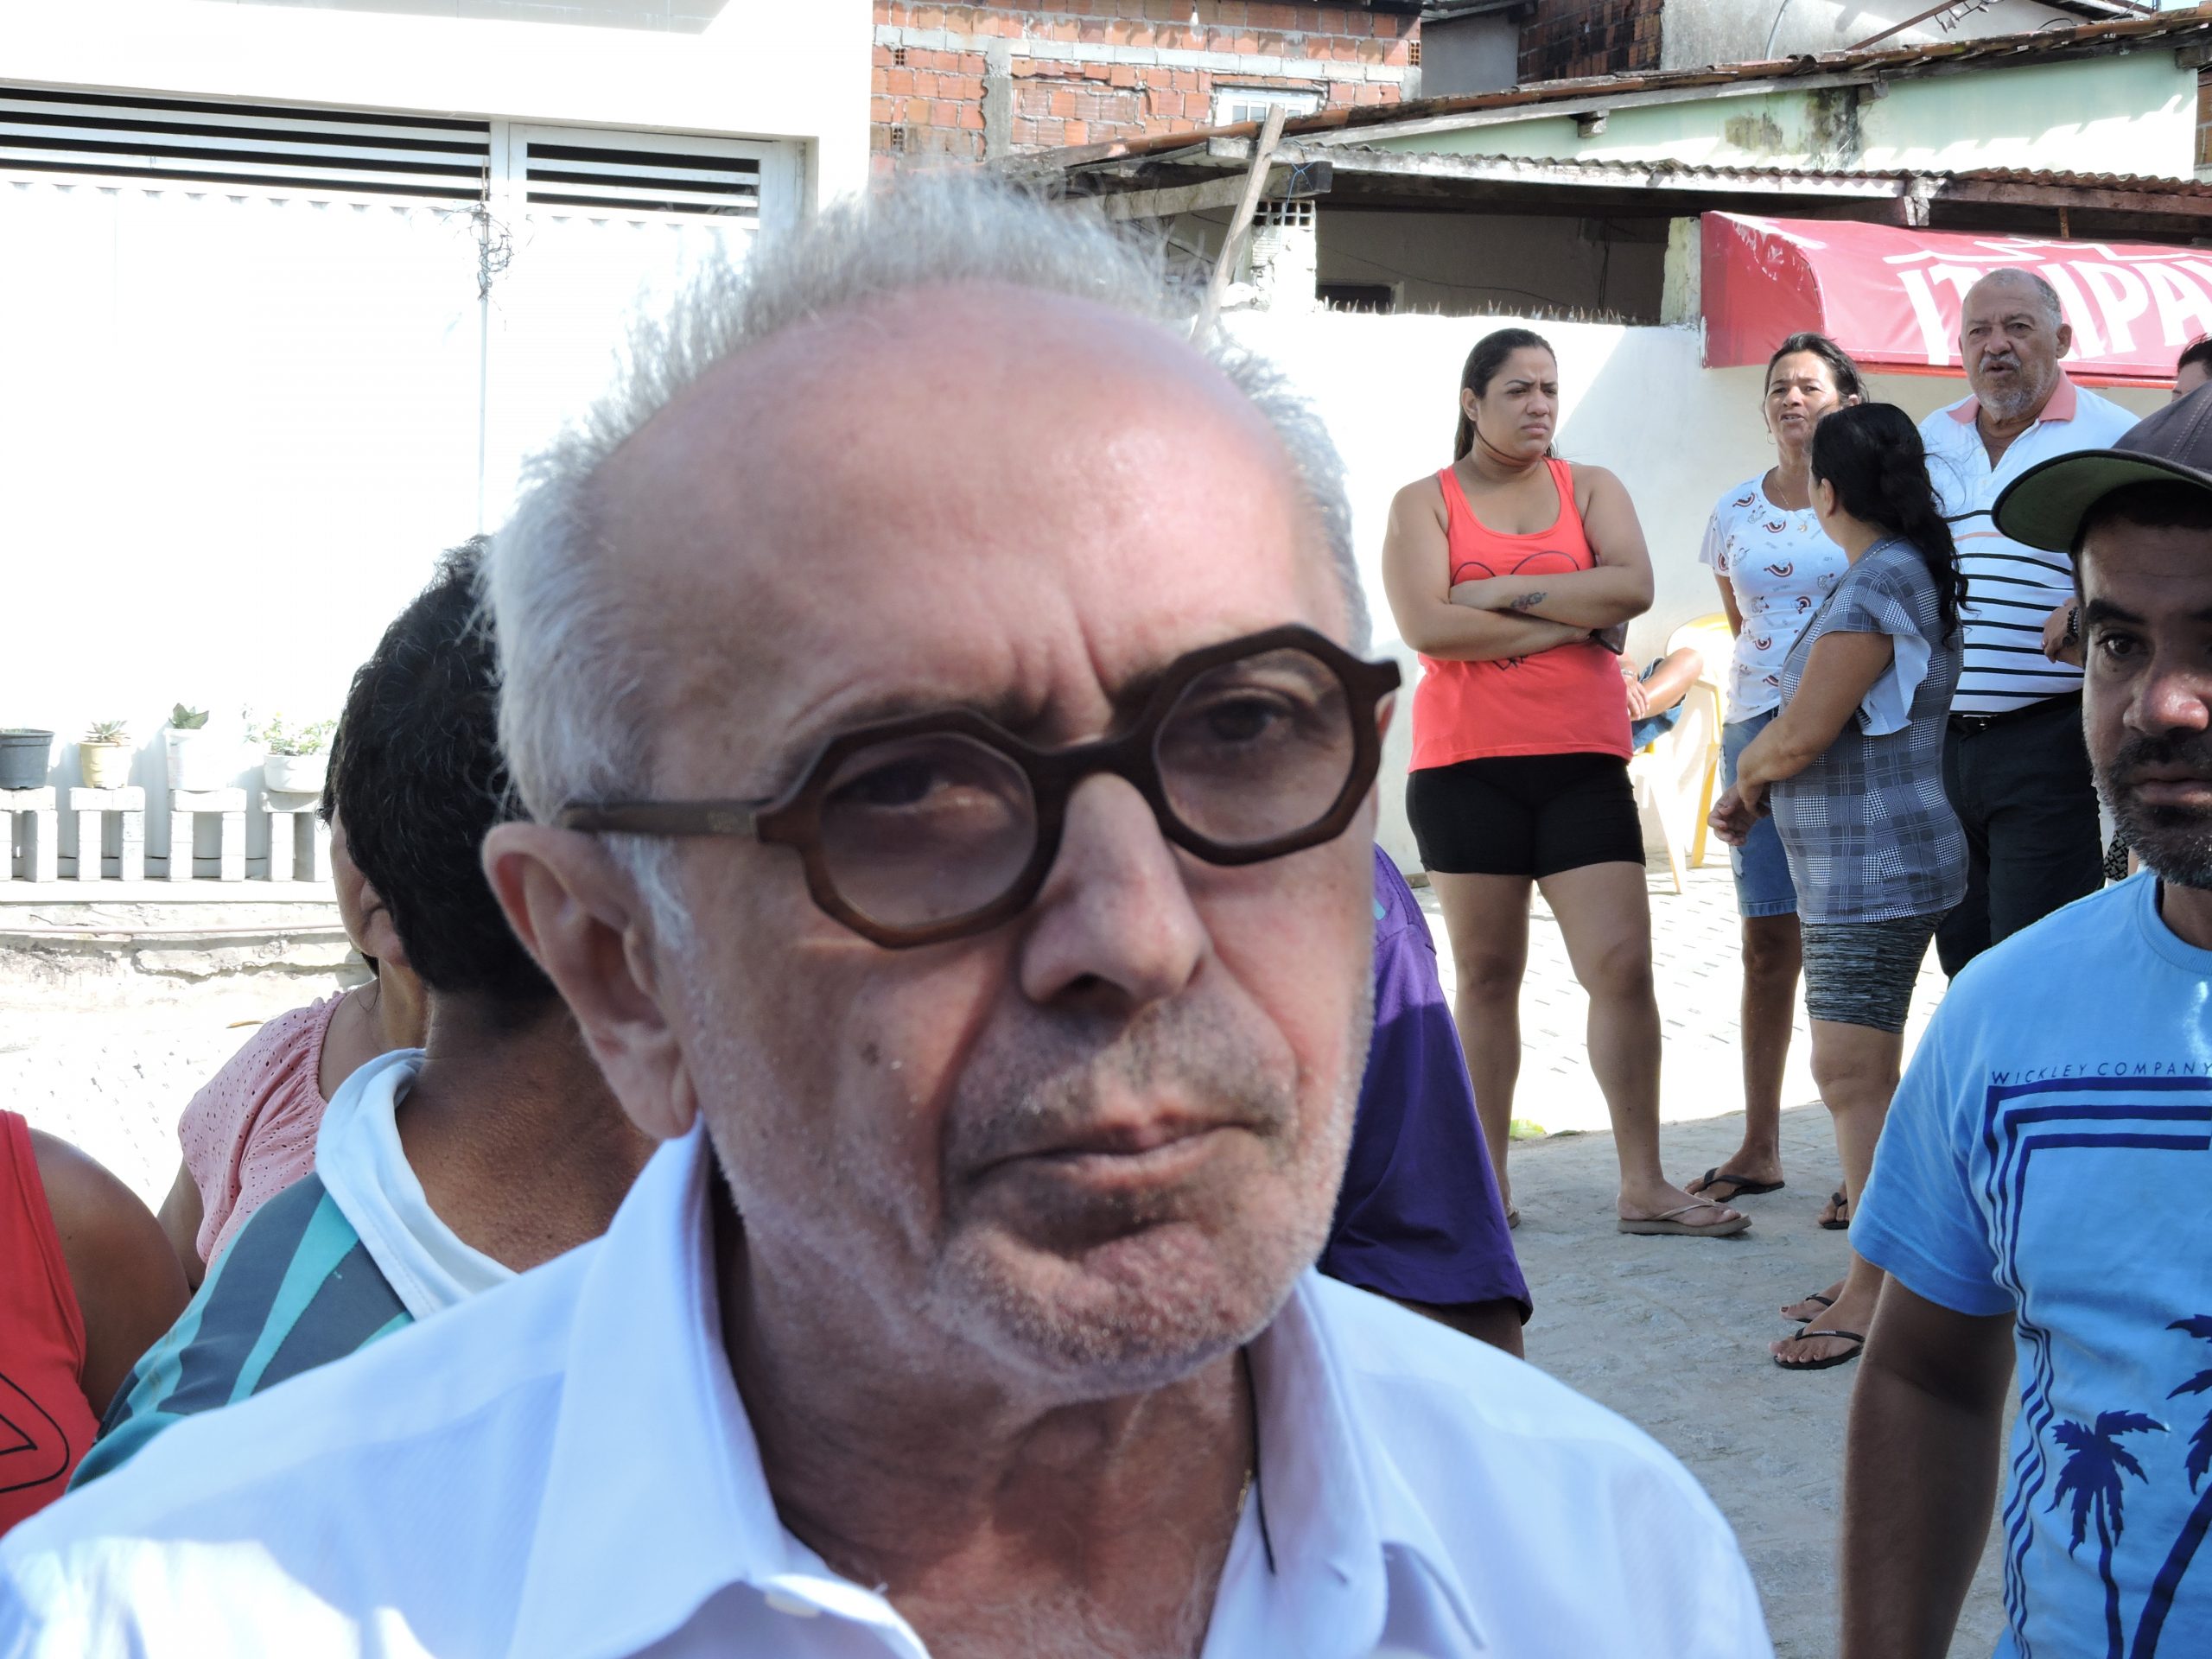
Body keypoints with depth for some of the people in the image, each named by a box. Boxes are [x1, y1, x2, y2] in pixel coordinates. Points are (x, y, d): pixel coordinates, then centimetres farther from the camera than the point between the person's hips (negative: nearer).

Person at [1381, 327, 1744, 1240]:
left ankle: (1644, 1185, -1)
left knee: (1622, 965, -6)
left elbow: (1632, 587, -8)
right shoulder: (1423, 504, 5)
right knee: (1486, 972, 5)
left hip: (1581, 762, 1)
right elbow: (1427, 626, -11)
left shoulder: (1591, 488, 11)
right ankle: (1487, 1182, 13)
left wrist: (1501, 592, -10)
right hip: (1464, 764, -1)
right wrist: (1569, 618, -8)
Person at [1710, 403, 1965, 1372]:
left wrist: (1745, 775, 1)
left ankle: (1875, 1294, -7)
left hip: (1874, 870, -10)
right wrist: (1757, 790, 10)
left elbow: (1799, 738, -21)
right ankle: (1881, 1273, 20)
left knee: (1853, 1076, -10)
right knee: (1860, 1076, 14)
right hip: (1852, 870, 10)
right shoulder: (1909, 571, 13)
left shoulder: (1874, 591, -19)